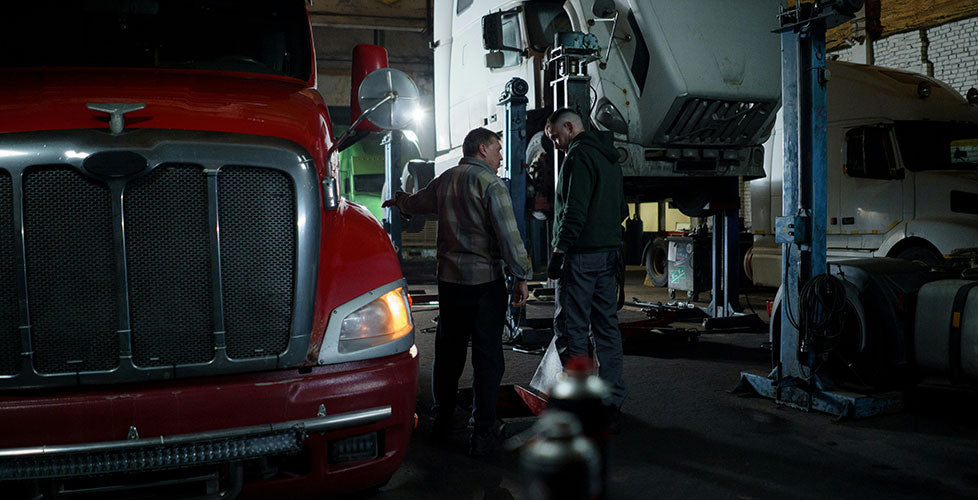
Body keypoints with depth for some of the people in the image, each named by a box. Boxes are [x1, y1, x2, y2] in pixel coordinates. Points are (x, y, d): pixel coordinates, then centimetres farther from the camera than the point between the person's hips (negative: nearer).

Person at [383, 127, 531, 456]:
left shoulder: (444, 181, 10)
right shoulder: (490, 184, -10)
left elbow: (415, 204, 29)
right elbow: (508, 235, -17)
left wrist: (397, 201, 52)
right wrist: (521, 277, -11)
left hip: (449, 280, 6)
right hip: (486, 281, -6)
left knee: (448, 351, 17)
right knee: (487, 356, 0)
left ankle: (443, 420, 29)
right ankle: (482, 433, 3)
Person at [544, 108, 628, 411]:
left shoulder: (578, 156, -10)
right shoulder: (609, 158, 20)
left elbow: (574, 210, -20)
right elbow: (621, 209, 24)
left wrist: (559, 252, -17)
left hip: (581, 257, -9)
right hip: (608, 254, 10)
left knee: (570, 328, -5)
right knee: (605, 326, 12)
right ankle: (611, 396, 18)